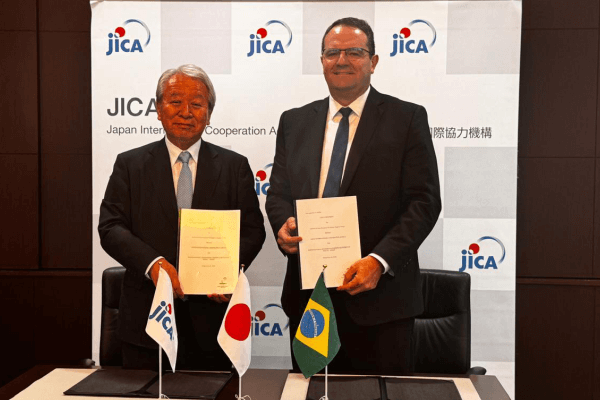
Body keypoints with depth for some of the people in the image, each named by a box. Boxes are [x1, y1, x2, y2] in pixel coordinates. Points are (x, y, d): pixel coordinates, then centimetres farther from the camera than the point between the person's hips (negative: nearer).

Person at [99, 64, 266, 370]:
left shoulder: (235, 166, 7)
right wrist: (152, 263, -19)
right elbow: (111, 227, -2)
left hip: (212, 315, 0)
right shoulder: (130, 164, 7)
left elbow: (252, 230, 2)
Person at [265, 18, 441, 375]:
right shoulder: (295, 122, 11)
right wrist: (283, 226, -10)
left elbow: (424, 201, -6)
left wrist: (379, 260, -17)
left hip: (379, 296, -3)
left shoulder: (408, 119, -1)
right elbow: (278, 193, 13)